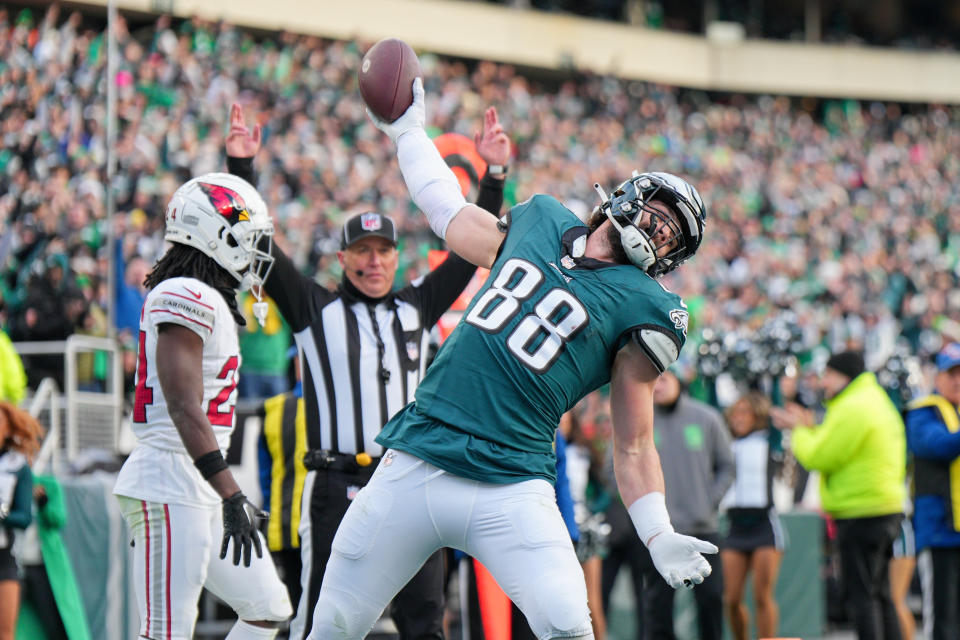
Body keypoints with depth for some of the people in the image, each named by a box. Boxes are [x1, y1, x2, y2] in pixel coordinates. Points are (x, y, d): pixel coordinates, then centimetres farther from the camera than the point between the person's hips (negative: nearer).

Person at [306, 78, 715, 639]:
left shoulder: (645, 308, 3)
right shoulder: (543, 222, 14)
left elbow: (634, 445, 3)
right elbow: (450, 215, 34)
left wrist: (659, 537, -10)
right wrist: (408, 131, 44)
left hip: (509, 491, -3)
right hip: (413, 466, 3)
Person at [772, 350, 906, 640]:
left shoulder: (853, 409, -14)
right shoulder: (879, 402, 18)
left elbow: (819, 457, -14)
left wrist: (799, 431, 4)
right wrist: (808, 428, 18)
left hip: (860, 514, -10)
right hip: (888, 510, 10)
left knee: (860, 594, -8)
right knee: (879, 595, 14)